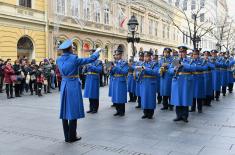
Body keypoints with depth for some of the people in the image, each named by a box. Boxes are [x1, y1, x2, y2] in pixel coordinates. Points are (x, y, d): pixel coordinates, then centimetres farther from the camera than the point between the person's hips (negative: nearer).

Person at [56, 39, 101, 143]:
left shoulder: (59, 59, 3)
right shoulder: (74, 59, -14)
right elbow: (90, 59, -7)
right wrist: (97, 51, 11)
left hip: (64, 85, 6)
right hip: (73, 85, -6)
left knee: (65, 110, 10)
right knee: (73, 110, 1)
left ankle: (67, 136, 18)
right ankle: (72, 136, 9)